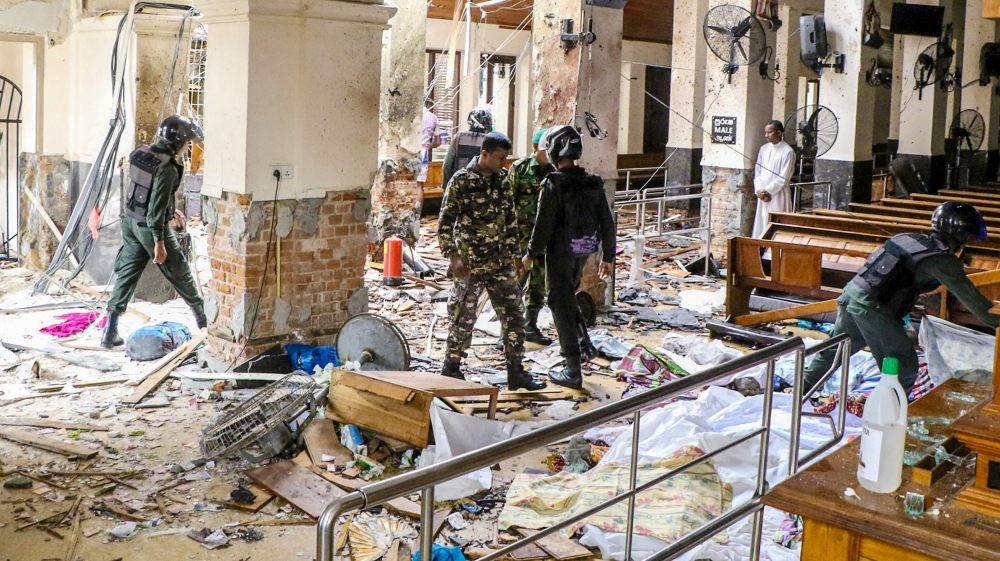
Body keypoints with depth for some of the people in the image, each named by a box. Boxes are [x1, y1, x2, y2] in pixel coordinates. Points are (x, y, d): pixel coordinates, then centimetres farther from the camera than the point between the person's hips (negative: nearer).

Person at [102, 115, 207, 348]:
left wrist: (169, 211, 24)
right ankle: (204, 319, 26)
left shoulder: (139, 154, 3)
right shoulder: (166, 168, -22)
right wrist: (159, 242, -21)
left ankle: (110, 332, 7)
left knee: (126, 275, 9)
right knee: (180, 274, 9)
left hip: (130, 221, 7)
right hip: (150, 227, -7)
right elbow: (157, 207, -24)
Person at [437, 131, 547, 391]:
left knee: (513, 315, 6)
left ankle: (516, 372, 15)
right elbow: (445, 223, -9)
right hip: (470, 264, -6)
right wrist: (453, 257, -16)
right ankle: (451, 369, 19)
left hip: (501, 262, 6)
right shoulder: (461, 181, -10)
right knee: (464, 318, 3)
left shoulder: (503, 179, 7)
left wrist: (514, 255, 14)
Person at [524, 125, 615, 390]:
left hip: (560, 253, -6)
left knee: (562, 307, 3)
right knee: (568, 299, 27)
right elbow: (606, 222, 4)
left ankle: (573, 371, 6)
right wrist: (608, 256, 13)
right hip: (583, 251, 6)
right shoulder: (594, 183, 1)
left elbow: (544, 225, -16)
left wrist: (531, 253, -1)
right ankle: (585, 345, 18)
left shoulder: (553, 185, -17)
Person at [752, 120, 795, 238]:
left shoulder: (787, 152, -10)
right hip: (763, 196, 6)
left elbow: (783, 178, -13)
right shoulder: (764, 149, 9)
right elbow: (757, 172, 10)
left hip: (778, 196, -6)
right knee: (761, 225, 7)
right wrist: (759, 190, -4)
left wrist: (767, 191, -13)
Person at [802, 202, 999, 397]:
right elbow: (970, 297, -5)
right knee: (905, 366, 5)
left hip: (851, 292, 9)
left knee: (835, 348, 27)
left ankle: (803, 387, 40)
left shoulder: (912, 240, 14)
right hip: (872, 307, -9)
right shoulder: (942, 260, -8)